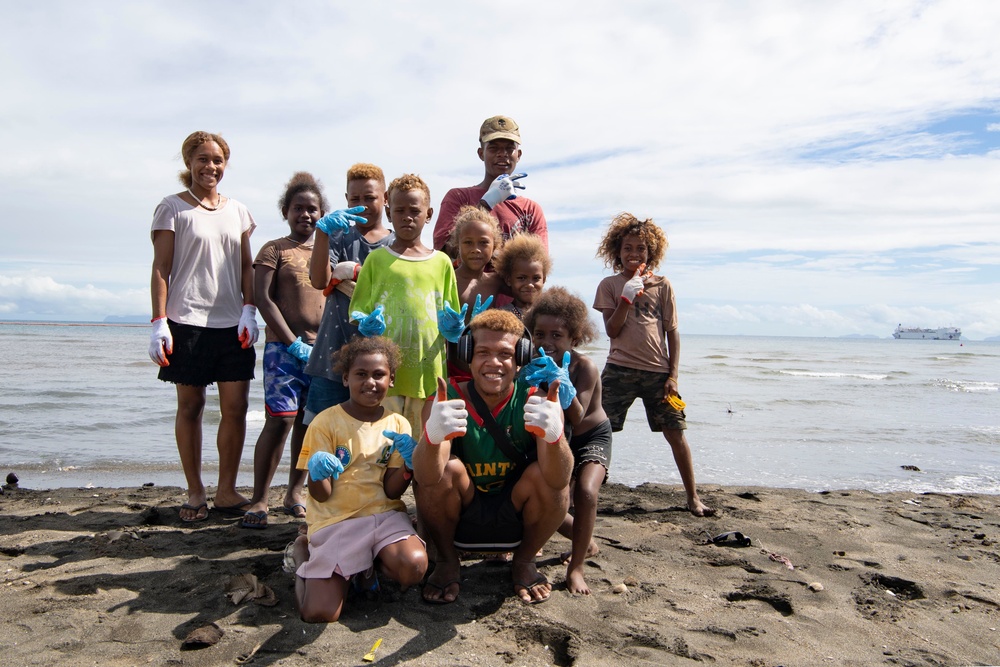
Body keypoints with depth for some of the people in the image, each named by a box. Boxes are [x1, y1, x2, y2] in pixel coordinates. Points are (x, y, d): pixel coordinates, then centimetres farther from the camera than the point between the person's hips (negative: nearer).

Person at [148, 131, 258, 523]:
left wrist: (249, 309, 1)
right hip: (187, 320, -3)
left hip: (232, 323, 3)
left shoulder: (237, 211, 15)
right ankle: (195, 493, 15)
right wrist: (159, 321, -8)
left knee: (236, 405, -1)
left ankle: (226, 490, 11)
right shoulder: (173, 208, 4)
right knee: (190, 405, 3)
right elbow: (161, 268, 0)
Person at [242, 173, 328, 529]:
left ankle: (294, 493, 18)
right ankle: (259, 500, -2)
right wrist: (294, 343, -12)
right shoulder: (275, 249, 4)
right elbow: (263, 299, -5)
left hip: (322, 348, 4)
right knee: (280, 419, -11)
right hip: (284, 347, -4)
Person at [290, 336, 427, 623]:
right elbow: (321, 495, -5)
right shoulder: (326, 422, -5)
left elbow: (392, 491, 1)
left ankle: (372, 562, 8)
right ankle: (304, 552, 17)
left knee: (414, 566, -29)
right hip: (335, 520, -2)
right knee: (319, 614, -15)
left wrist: (408, 464, -19)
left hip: (384, 514, 2)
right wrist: (318, 473, -29)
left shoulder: (397, 425, 3)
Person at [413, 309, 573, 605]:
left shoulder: (536, 400, -18)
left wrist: (554, 436, -54)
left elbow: (558, 481, -31)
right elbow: (425, 478, -32)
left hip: (516, 518, 1)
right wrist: (431, 436, -55)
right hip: (458, 517, 0)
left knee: (545, 474, -26)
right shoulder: (448, 400, -18)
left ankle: (524, 562, 4)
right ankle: (447, 562, 0)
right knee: (446, 467, -27)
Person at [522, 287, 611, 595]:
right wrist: (529, 382, -40)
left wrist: (563, 386, -55)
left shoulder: (585, 366, -29)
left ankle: (576, 568, -8)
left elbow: (577, 418, -39)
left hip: (592, 437, -4)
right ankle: (587, 542, 27)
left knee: (585, 492, -27)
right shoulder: (534, 367, -18)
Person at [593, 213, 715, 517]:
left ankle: (693, 497, 14)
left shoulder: (662, 285, 7)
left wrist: (673, 374, 0)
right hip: (620, 369, -1)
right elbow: (612, 330, -3)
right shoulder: (610, 285, 5)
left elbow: (672, 332, 6)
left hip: (658, 371, 1)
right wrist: (627, 298, -16)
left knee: (676, 432, 1)